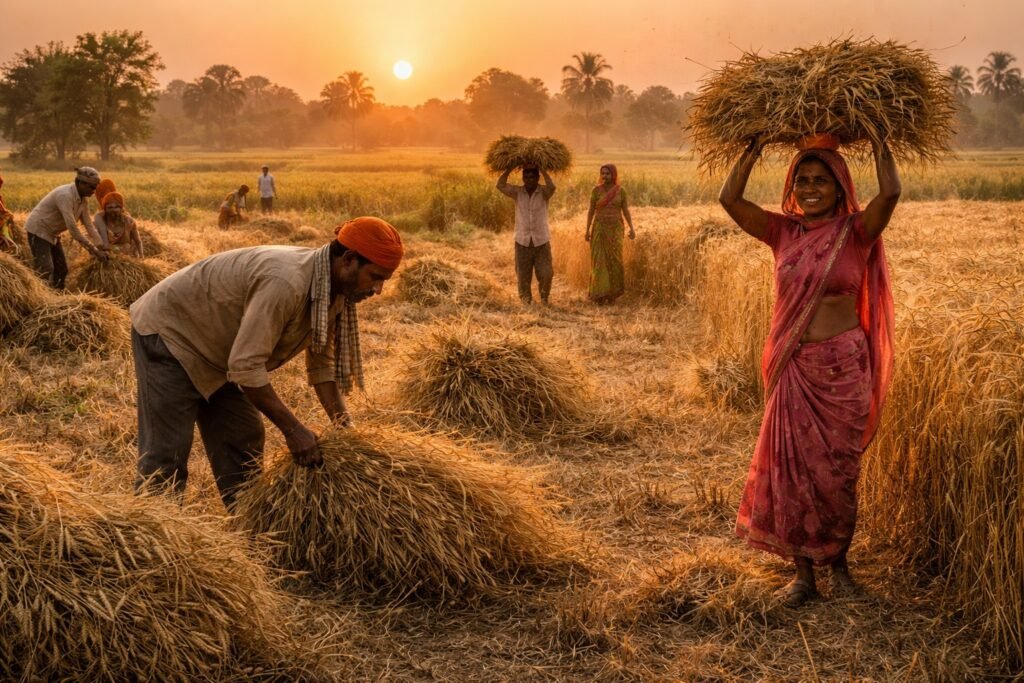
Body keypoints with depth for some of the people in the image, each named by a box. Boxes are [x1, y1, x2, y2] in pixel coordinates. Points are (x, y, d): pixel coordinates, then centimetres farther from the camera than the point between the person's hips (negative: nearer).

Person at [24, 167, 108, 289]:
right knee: (45, 270, -19)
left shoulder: (83, 199, -3)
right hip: (38, 230, -9)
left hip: (52, 233, 9)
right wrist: (93, 249, -31)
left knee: (62, 270, 9)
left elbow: (88, 224, 0)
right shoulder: (65, 195, -30)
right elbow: (72, 227, -33)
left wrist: (99, 248, -8)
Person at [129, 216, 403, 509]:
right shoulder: (285, 283, -37)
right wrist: (293, 429, -29)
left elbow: (322, 362, 3)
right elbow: (246, 366, -36)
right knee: (167, 452, -11)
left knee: (243, 441, 10)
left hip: (215, 353, 9)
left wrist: (342, 423, -8)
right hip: (168, 331, -9)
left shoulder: (332, 289, -7)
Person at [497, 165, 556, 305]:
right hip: (523, 241, 1)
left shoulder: (543, 192, -5)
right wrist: (510, 168, -14)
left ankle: (544, 298, 21)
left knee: (546, 274, -3)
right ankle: (526, 301, 24)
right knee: (523, 275, 7)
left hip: (541, 241, -1)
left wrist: (542, 169, -21)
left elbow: (552, 187, -27)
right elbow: (501, 185, -13)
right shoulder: (518, 192, 0)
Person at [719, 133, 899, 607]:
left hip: (843, 367, -2)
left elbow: (890, 193, -20)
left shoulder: (855, 233, -3)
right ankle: (803, 572, 17)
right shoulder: (783, 232, 4)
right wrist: (755, 147, -4)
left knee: (838, 470, 8)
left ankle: (838, 561, 28)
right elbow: (730, 199, -5)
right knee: (792, 467, 5)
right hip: (792, 367, 2)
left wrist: (877, 141, -10)